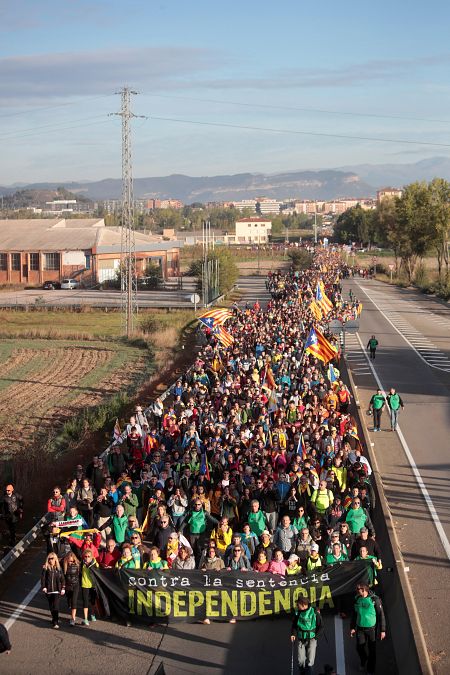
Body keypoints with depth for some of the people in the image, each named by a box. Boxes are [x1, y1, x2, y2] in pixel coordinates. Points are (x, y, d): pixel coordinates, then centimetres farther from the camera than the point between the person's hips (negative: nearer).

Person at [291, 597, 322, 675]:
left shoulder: (314, 612, -10)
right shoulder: (297, 613, -2)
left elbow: (320, 626, -1)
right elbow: (294, 625, 9)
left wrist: (315, 637, -7)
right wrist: (293, 634, -7)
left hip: (312, 639, -2)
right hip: (301, 640, 2)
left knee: (310, 661, -10)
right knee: (301, 661, -2)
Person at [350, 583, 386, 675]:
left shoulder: (374, 599, -16)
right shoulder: (357, 599, -2)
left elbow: (381, 615, -12)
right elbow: (354, 614, 10)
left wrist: (383, 630, -11)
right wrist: (352, 627, 10)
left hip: (371, 628, -4)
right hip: (360, 629, 4)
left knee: (372, 650, 4)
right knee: (360, 647, 8)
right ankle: (363, 662, 38)